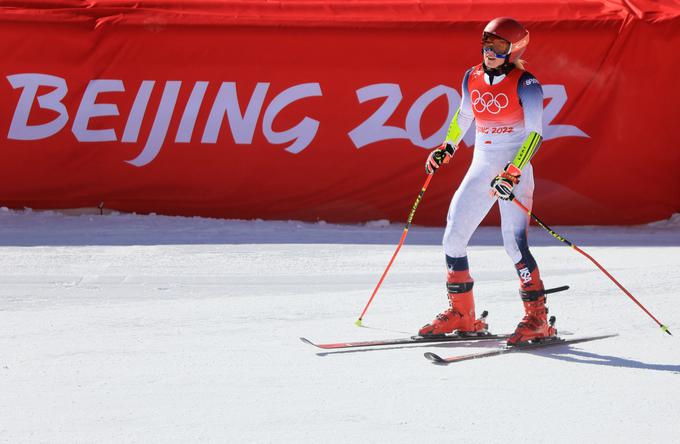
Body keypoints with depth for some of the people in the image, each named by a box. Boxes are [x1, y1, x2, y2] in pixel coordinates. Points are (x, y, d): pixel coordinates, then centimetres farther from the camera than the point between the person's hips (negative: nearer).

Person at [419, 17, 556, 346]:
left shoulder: (525, 84, -12)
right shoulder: (472, 78, 6)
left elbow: (534, 134, -17)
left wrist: (513, 173, -26)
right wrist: (446, 149, 17)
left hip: (515, 172, -6)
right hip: (481, 169, 6)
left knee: (514, 242, -19)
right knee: (452, 240, 2)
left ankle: (537, 318, -9)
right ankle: (462, 315, 14)